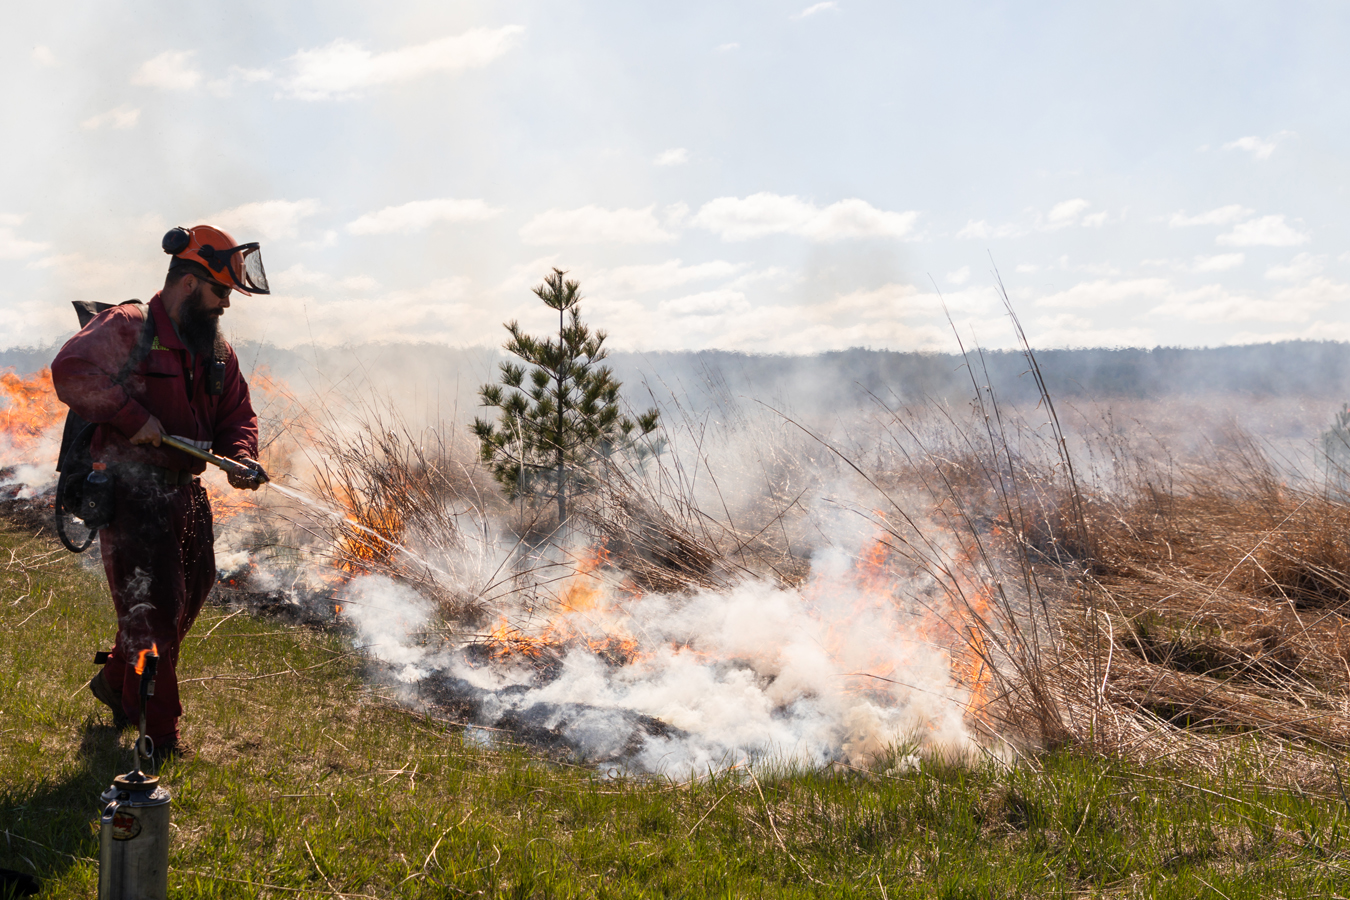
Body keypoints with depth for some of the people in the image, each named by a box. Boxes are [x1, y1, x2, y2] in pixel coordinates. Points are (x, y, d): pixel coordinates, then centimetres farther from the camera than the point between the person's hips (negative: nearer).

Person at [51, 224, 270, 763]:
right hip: (130, 491, -8)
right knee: (150, 607, -4)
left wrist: (238, 457, -4)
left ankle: (117, 681, 41)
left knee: (188, 598, 17)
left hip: (185, 492, 8)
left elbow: (236, 414, 17)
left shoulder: (216, 350, 12)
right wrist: (132, 417, -29)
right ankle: (158, 732, 8)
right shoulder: (127, 329, -13)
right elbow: (71, 370, -28)